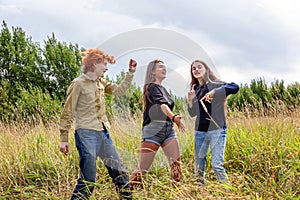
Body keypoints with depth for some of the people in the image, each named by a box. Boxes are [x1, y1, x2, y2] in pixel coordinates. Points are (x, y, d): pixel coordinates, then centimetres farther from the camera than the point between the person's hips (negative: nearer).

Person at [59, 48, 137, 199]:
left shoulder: (101, 82, 15)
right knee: (88, 178, -9)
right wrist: (64, 138, -10)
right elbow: (67, 112, -7)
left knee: (119, 172, 11)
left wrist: (131, 72, 11)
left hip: (103, 133, 8)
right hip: (86, 134, -7)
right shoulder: (78, 83, -6)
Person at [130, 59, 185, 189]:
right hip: (153, 129, -8)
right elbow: (162, 105, -25)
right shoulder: (152, 87, -7)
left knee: (176, 163, -7)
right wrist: (173, 117, -41)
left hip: (168, 129, 8)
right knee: (143, 168, -5)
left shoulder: (163, 89, 19)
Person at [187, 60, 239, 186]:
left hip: (216, 130, -5)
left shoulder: (216, 85, -1)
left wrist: (214, 92, -27)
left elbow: (235, 87, -20)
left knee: (217, 165, -12)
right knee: (198, 166, 7)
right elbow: (192, 114, 14)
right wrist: (190, 100, -4)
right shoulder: (195, 89, 14)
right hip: (199, 131, 5)